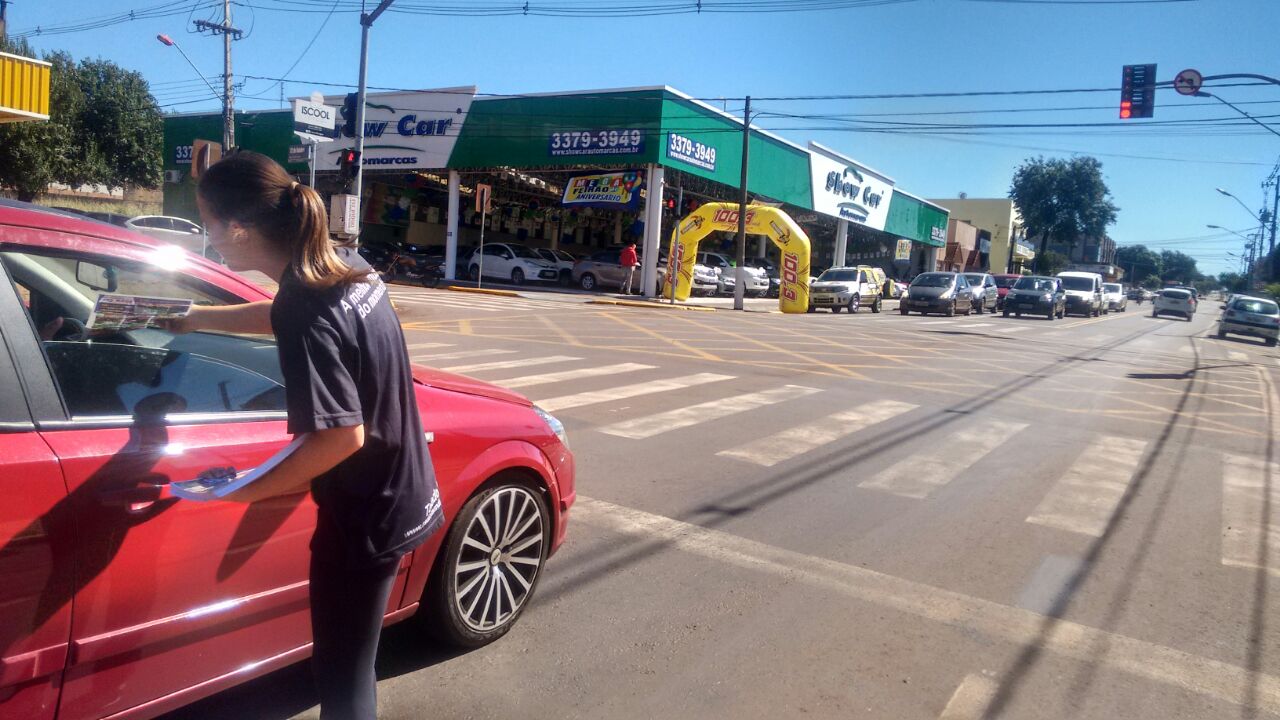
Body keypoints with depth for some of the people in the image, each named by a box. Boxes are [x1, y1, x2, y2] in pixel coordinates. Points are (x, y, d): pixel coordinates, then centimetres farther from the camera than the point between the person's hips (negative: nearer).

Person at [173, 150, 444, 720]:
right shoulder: (345, 265, 0)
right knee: (349, 663, 27)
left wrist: (248, 489, -16)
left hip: (366, 517, -9)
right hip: (396, 496, 9)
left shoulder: (306, 310, -26)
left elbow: (343, 436, -28)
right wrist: (197, 318, 28)